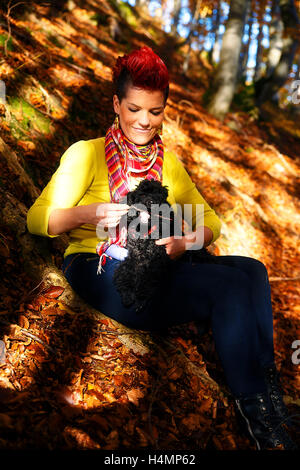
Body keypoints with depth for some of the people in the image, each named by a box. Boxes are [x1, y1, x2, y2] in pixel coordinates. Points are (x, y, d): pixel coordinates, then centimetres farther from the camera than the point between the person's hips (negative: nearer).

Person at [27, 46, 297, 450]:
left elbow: (211, 222, 19)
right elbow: (37, 219, -2)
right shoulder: (87, 153, 5)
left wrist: (185, 242, -6)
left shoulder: (169, 164, 21)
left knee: (251, 270, -23)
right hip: (100, 271, -5)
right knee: (232, 283, -26)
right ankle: (255, 407, -16)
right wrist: (88, 214, -24)